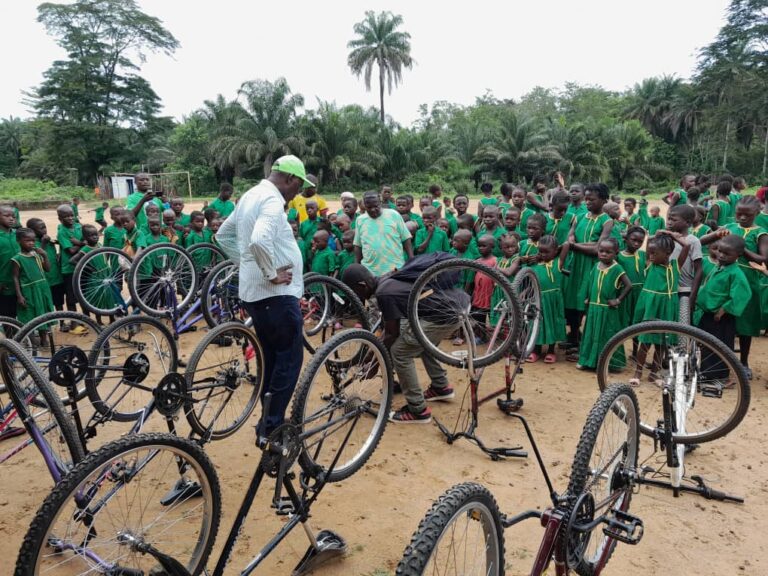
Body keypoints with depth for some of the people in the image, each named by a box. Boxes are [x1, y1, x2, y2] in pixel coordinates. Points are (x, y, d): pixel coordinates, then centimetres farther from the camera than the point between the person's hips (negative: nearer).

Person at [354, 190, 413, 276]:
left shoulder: (393, 215, 0)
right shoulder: (360, 220, 7)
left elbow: (406, 240, 2)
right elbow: (358, 245, 13)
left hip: (396, 269, -2)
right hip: (369, 272, 2)